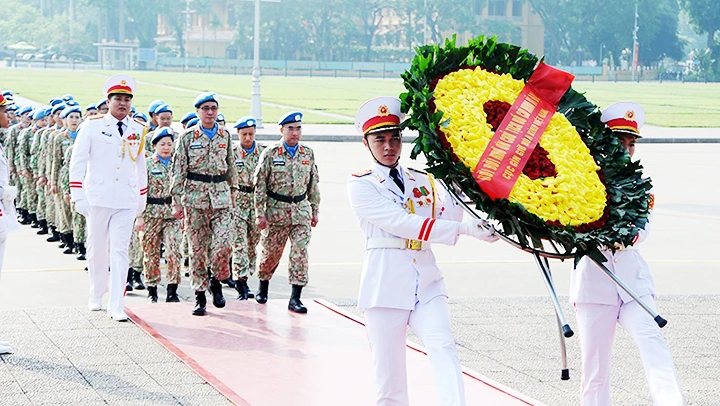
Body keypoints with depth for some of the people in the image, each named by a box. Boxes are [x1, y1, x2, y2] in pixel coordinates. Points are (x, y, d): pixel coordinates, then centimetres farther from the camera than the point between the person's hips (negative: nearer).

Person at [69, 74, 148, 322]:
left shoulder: (138, 131, 9)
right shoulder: (92, 126, -1)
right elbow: (77, 162, -2)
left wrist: (142, 199, 19)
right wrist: (78, 196, -8)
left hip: (126, 201, 1)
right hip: (98, 198, -1)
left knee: (120, 251, -6)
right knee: (97, 249, 9)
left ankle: (116, 306, -8)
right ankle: (96, 295, 29)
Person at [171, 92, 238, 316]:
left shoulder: (225, 136, 9)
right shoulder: (187, 136, 0)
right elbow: (178, 170, 0)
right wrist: (177, 201, -4)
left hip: (221, 196, 2)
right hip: (195, 195, -2)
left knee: (224, 244, -12)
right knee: (197, 249, 1)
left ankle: (216, 280, 15)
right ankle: (199, 296, 9)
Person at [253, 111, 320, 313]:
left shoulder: (308, 154, 6)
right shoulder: (270, 154, -4)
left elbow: (313, 185, 14)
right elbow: (260, 186, -4)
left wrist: (315, 211, 13)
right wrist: (260, 214, -8)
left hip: (301, 211, 2)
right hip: (276, 211, -2)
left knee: (300, 253, -8)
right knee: (271, 253, 8)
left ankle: (295, 298, -5)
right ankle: (263, 287, 34)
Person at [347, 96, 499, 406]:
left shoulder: (423, 181, 16)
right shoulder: (361, 186, 1)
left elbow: (449, 218, 1)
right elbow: (401, 223, -14)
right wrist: (464, 229, -22)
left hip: (427, 282, 3)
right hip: (386, 285, -3)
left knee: (443, 348, -20)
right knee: (389, 380, -1)